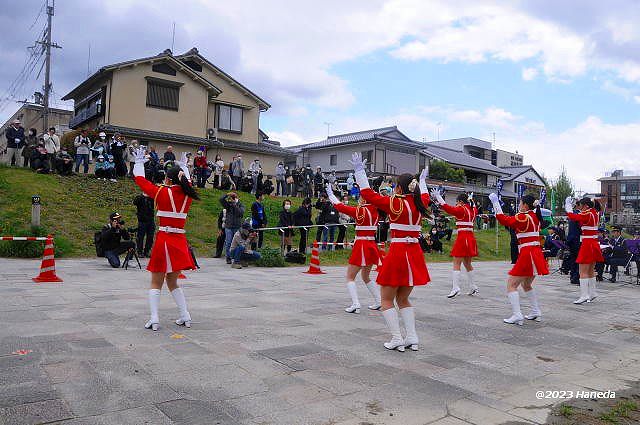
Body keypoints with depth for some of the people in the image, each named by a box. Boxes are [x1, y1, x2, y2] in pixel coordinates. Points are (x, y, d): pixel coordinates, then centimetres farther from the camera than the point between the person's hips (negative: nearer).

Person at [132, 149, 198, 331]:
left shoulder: (162, 193, -7)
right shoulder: (187, 195, 4)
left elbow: (140, 180, 6)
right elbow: (188, 182, 29)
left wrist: (139, 162, 21)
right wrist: (183, 166, 43)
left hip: (164, 240, -4)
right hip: (180, 241, 4)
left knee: (156, 283, 5)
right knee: (172, 282, 17)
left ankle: (154, 319, -2)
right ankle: (185, 317, 13)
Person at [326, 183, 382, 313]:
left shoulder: (360, 211, -12)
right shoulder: (376, 210, 4)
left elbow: (340, 206, -3)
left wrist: (330, 193, 8)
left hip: (361, 245, -7)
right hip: (372, 245, 7)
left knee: (350, 277, 2)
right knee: (365, 277, 22)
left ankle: (355, 304, -9)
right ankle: (378, 302, 20)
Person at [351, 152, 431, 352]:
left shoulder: (394, 203, -10)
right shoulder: (420, 204, 6)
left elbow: (367, 193, -5)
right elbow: (425, 195, 32)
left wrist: (359, 171, 2)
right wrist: (422, 180, 47)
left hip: (398, 252, -6)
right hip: (415, 253, 7)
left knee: (386, 299, 6)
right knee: (403, 299, 18)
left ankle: (397, 339, 1)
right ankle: (412, 337, 13)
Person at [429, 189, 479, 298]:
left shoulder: (461, 209, -9)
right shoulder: (472, 210, 12)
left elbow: (448, 208, -18)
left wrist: (438, 197, -14)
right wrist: (470, 200, 46)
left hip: (463, 237, -8)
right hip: (470, 237, 8)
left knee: (456, 264, -10)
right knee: (467, 264, 17)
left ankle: (455, 288, -19)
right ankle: (473, 287, 22)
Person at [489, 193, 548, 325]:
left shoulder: (523, 217, -12)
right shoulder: (535, 217, 12)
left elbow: (502, 219, -13)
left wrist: (495, 202, -6)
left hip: (527, 254, -9)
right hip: (536, 253, 9)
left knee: (511, 285, -6)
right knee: (526, 284, 25)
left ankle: (517, 315, -13)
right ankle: (536, 312, 28)